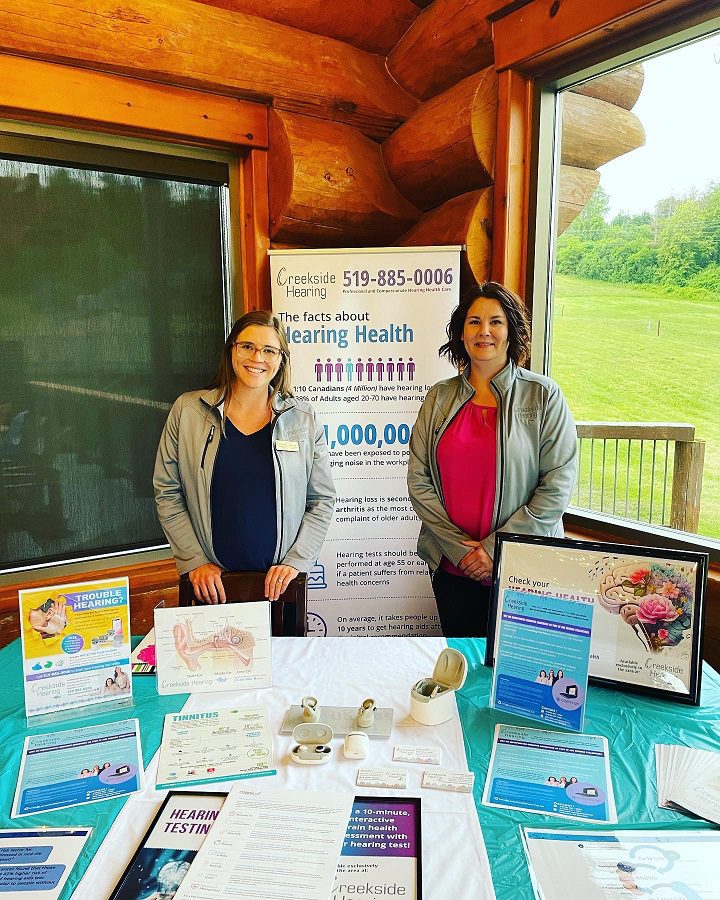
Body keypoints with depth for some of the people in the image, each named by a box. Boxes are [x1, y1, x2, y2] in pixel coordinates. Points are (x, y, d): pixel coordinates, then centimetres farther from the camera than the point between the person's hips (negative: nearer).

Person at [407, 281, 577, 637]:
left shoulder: (543, 396, -5)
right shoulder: (440, 398, 3)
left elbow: (557, 486, -10)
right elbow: (418, 482, 0)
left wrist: (494, 548, -13)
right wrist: (458, 546, -9)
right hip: (451, 568, 3)